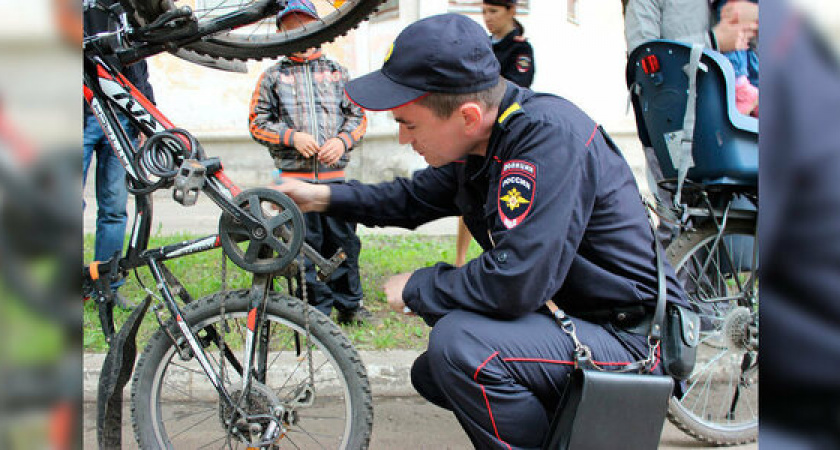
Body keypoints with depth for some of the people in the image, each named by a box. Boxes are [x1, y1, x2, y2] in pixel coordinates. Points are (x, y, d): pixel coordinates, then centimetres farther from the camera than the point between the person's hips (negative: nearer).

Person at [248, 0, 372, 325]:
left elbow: (358, 115, 13)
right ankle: (317, 309, 10)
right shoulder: (273, 77, 7)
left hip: (334, 174, 1)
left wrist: (342, 141, -6)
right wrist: (292, 137, -9)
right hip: (295, 176, -1)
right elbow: (258, 122, 5)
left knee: (343, 240, 3)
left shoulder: (337, 73, 12)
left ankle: (349, 305, 17)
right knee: (304, 244, 0)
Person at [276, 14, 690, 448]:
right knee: (431, 372, 16)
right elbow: (416, 197, 23)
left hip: (632, 337, -10)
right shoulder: (480, 144, 2)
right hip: (575, 318, 10)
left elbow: (515, 281, -33)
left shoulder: (549, 135, -27)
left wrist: (417, 289, -16)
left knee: (460, 343, -28)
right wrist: (325, 196, 13)